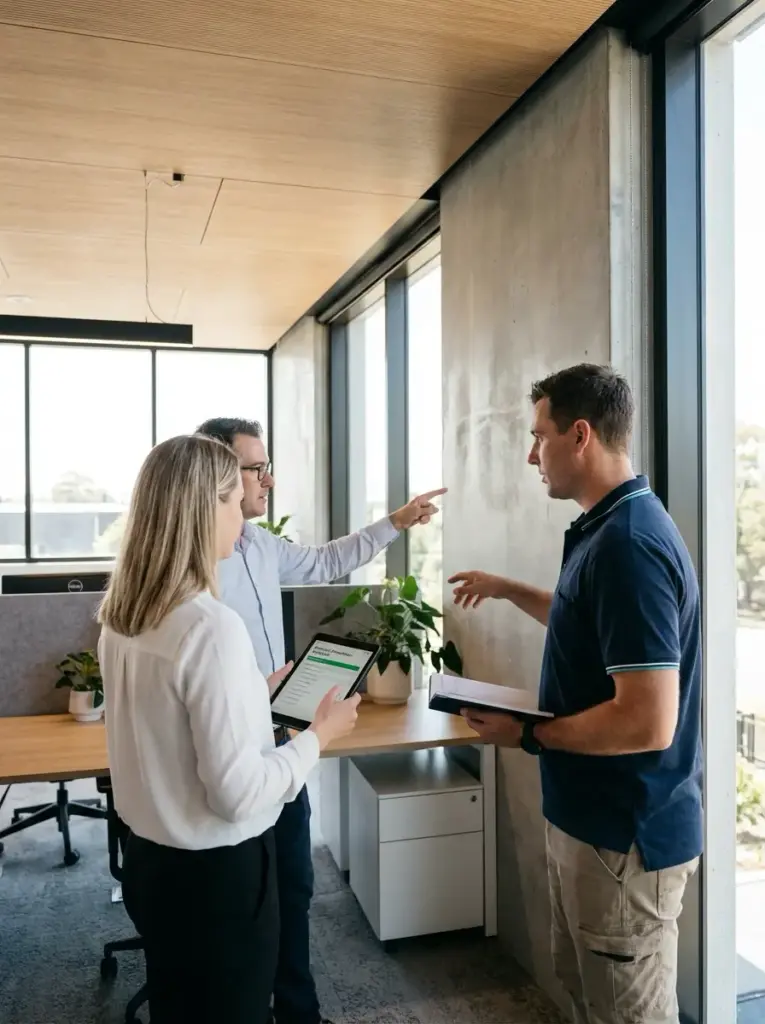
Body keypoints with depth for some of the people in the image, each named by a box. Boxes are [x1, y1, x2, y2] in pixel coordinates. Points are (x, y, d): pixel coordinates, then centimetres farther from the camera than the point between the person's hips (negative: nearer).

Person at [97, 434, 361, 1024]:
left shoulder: (121, 616, -2)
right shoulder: (211, 625, -27)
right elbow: (238, 793, -25)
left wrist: (258, 694, 16)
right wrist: (320, 735, -12)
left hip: (150, 858, 8)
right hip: (216, 873, -8)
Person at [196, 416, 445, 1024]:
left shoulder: (262, 544, 4)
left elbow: (324, 563, 21)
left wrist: (395, 523, 18)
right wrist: (261, 688, -22)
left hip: (276, 742, 8)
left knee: (294, 886, 21)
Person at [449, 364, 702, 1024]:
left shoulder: (627, 545, -27)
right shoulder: (611, 529, 6)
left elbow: (647, 723, -31)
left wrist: (528, 735, -19)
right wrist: (509, 591, 25)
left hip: (625, 835, -9)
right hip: (591, 818, 9)